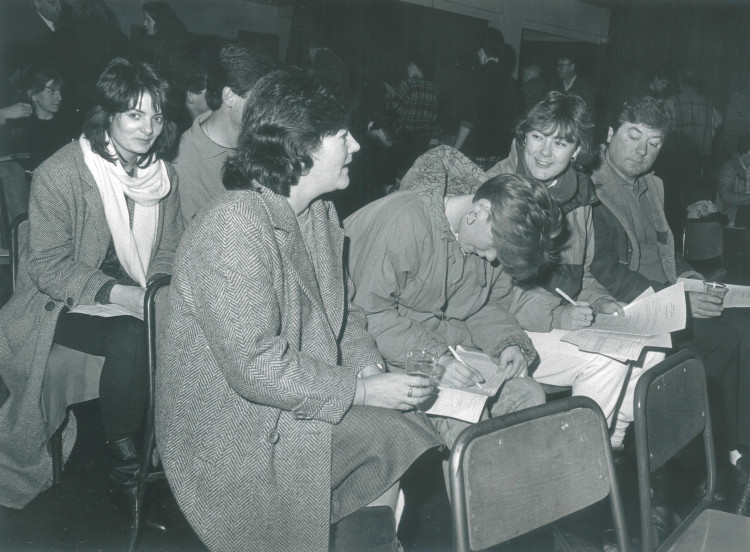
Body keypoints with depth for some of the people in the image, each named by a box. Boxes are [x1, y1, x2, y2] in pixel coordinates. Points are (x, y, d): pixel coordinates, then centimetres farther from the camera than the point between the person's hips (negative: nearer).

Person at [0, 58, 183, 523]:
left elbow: (169, 249, 10)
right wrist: (120, 295, -26)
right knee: (131, 338, -32)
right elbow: (49, 265, -15)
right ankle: (125, 469, -14)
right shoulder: (59, 174, -14)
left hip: (134, 300, 5)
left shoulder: (164, 175, 4)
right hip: (65, 306, -5)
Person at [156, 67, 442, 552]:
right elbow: (257, 367, -27)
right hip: (235, 433, -8)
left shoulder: (319, 214, 7)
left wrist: (369, 366, -7)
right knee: (392, 432, -16)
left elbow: (342, 311, 13)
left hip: (304, 398, 8)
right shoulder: (233, 233, -24)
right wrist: (363, 390, -23)